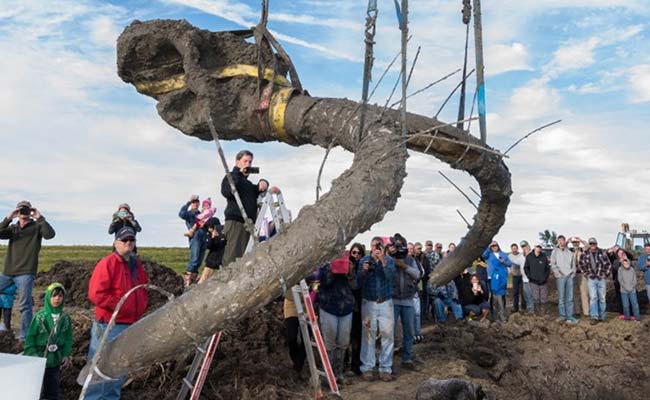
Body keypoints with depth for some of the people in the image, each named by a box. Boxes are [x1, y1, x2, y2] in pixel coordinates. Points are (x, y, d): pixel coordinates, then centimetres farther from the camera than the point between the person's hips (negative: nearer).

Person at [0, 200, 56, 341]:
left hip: (25, 273, -5)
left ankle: (24, 337, 0)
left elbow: (50, 234, -16)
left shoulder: (37, 227, 3)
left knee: (25, 305, -5)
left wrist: (40, 218, -17)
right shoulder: (12, 227, 14)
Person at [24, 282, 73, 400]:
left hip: (56, 360, 3)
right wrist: (33, 353, -11)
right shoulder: (39, 317, -10)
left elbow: (68, 338, 4)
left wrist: (66, 355, -2)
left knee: (52, 389, 13)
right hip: (39, 359, -3)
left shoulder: (66, 319, -1)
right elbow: (30, 337, -6)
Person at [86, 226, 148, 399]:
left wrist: (141, 306, 8)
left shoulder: (137, 265, 12)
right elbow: (96, 294, -20)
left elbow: (143, 289, 24)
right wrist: (120, 306, -18)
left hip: (131, 327, 8)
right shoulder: (107, 263, -12)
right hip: (108, 327, -8)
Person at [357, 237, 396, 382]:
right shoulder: (364, 260, 2)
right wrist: (363, 271, -20)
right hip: (369, 303, -1)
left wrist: (383, 260, -22)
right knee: (368, 335, -1)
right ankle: (367, 368, 10)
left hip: (386, 302, 1)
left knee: (387, 334, 1)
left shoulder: (388, 259, 3)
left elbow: (391, 276, -14)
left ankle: (385, 368, 11)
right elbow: (359, 282, -3)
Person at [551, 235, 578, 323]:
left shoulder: (569, 252, 12)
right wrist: (558, 273, -9)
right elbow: (553, 265, -1)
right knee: (561, 297, 0)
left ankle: (569, 316, 4)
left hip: (569, 276, 3)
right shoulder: (555, 252, 3)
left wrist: (572, 273, 2)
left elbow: (573, 264, 15)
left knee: (570, 297, 2)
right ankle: (562, 315, 8)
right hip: (560, 277, -3)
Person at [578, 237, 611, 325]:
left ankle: (601, 317, 18)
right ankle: (594, 317, -6)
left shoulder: (602, 253, -3)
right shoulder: (585, 254, 0)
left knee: (602, 298, 7)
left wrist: (605, 274, -1)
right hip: (591, 279, 0)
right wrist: (587, 274, 5)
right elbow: (581, 265, 11)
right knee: (593, 297, -7)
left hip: (601, 279, 0)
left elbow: (608, 265, 3)